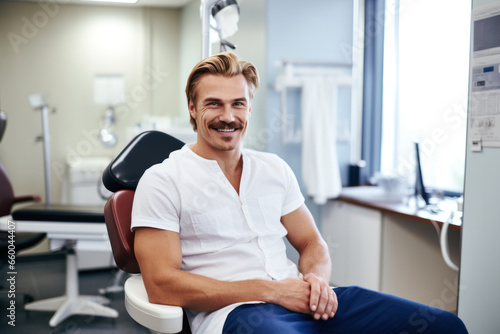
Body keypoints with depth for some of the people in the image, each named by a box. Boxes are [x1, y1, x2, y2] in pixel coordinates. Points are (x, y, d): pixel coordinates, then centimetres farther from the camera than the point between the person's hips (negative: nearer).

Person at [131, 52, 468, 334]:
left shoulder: (275, 168, 16)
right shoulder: (162, 181, -1)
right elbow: (162, 285, -8)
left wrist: (317, 279, -6)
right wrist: (271, 290, -13)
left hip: (300, 300, 5)